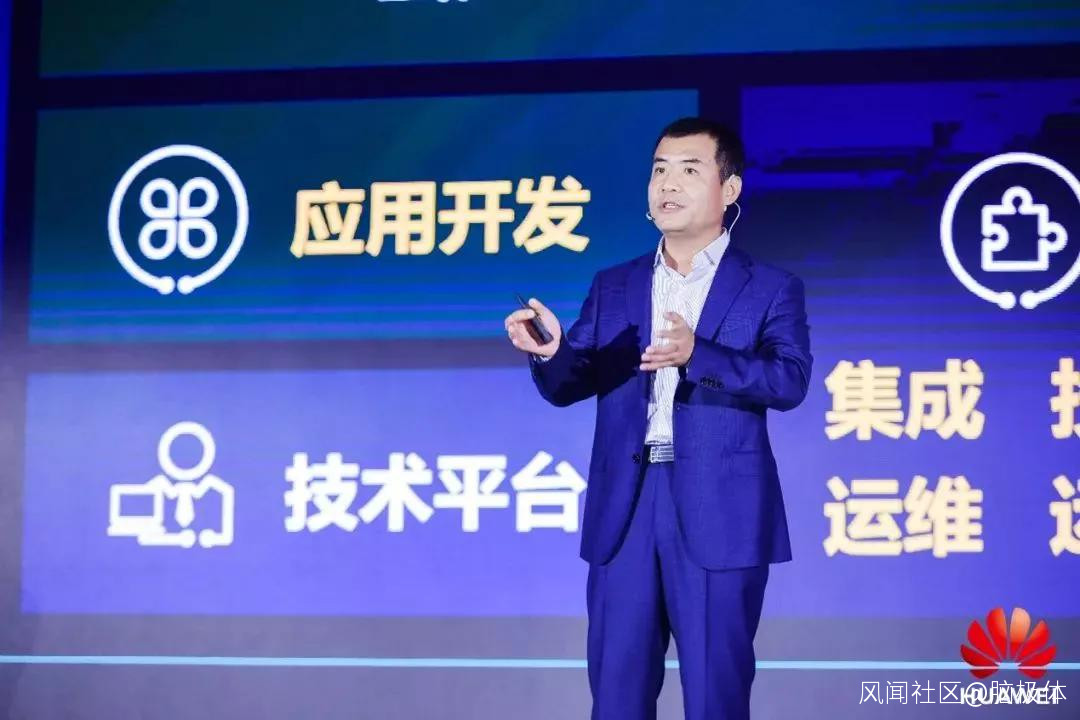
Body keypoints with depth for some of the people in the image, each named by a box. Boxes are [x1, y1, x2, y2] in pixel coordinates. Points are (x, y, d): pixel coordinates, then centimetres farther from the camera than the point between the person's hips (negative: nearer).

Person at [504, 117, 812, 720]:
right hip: (624, 514, 4)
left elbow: (790, 381, -12)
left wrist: (698, 353, -28)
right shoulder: (614, 287, 15)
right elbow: (568, 386, 9)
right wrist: (549, 351, -15)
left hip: (720, 518, -3)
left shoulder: (772, 289, 3)